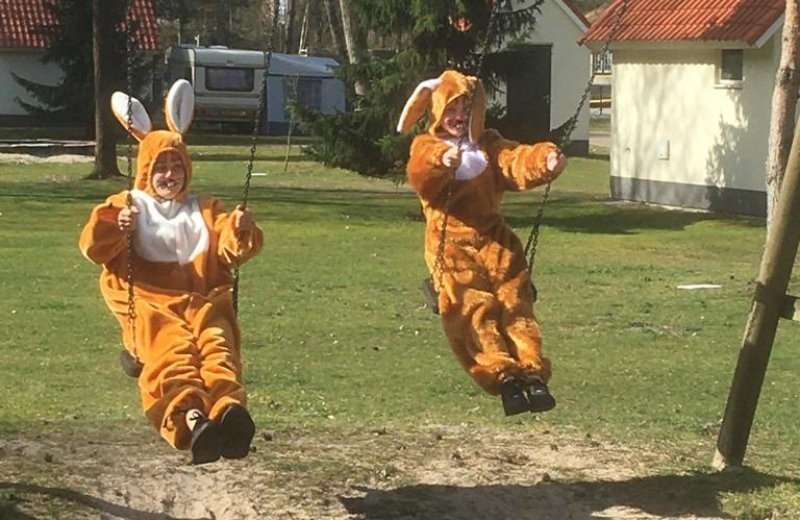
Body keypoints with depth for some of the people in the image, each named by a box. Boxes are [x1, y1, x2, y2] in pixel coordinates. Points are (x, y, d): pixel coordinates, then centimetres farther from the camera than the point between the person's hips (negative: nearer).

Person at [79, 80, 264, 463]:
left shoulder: (205, 211, 28)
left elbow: (233, 250, 15)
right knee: (171, 350, -35)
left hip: (203, 300, 2)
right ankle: (191, 418, -61)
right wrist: (116, 228, -14)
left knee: (218, 347, -32)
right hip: (150, 304, -2)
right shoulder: (127, 206, 22)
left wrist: (241, 231, -9)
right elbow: (94, 248, 7)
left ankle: (228, 409, -60)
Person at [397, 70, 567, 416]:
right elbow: (419, 175, -16)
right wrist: (441, 161, -40)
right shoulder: (426, 147, 9)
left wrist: (545, 160, -26)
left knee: (514, 304, -11)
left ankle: (532, 372, -18)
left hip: (493, 241, 3)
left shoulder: (488, 145, 19)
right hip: (450, 244, -3)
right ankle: (503, 375, -26)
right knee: (474, 309, -18)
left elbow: (517, 162, -2)